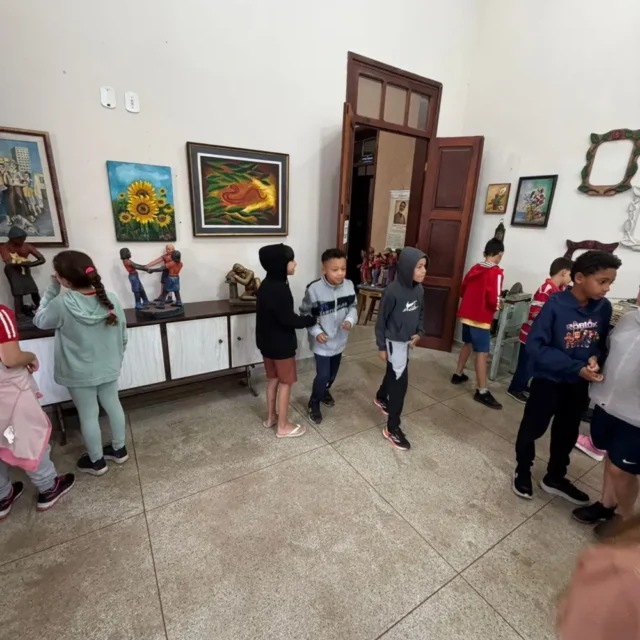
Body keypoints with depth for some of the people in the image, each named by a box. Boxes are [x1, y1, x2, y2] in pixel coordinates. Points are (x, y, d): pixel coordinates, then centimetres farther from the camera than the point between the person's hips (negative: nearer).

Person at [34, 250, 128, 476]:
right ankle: (119, 449, 36)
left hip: (79, 373, -3)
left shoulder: (62, 304, -23)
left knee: (88, 415, 13)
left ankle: (96, 461, 31)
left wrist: (52, 289, -4)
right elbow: (123, 336, -4)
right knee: (113, 405, 19)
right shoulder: (111, 298, -13)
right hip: (109, 368, 4)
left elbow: (40, 321, 0)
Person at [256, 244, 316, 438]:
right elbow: (288, 319, -24)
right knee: (285, 383, 5)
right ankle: (283, 426, 19)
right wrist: (311, 320, -11)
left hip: (267, 341, 9)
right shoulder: (279, 289, -25)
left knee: (273, 379, 21)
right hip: (281, 344, -9)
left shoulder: (267, 285, 5)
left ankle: (271, 417, 36)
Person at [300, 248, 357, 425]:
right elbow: (306, 314, -12)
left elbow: (352, 307, 3)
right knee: (323, 375, -2)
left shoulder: (349, 285, -10)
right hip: (322, 342, -5)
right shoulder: (314, 289, -23)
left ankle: (325, 391, 52)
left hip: (339, 339, 5)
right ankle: (314, 403, 24)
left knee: (333, 373, 22)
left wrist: (350, 320, -17)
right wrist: (316, 331, -22)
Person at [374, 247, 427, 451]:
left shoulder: (419, 289, -3)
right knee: (400, 381, -5)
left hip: (407, 341, 8)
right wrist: (381, 346, -12)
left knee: (394, 373, 24)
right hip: (394, 342, -7)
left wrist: (419, 332, 2)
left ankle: (381, 398, 53)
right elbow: (381, 320, -16)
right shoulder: (393, 291, -24)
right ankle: (392, 428, 8)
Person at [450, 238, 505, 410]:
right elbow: (493, 300, -21)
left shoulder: (474, 268, 7)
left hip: (466, 314, 8)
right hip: (481, 318, -8)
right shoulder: (496, 272, -14)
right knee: (482, 353, -4)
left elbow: (462, 290, 14)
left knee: (468, 344, 24)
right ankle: (482, 392, 0)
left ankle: (458, 374, 36)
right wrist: (497, 306, 0)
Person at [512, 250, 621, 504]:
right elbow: (535, 345, -23)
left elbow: (603, 342, 6)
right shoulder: (555, 305, -23)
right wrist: (576, 367, -27)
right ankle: (522, 472, 36)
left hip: (580, 384, 6)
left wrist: (596, 359, -16)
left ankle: (555, 478, 43)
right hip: (549, 379, -6)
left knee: (568, 432, 21)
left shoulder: (604, 307, -6)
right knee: (533, 428, 12)